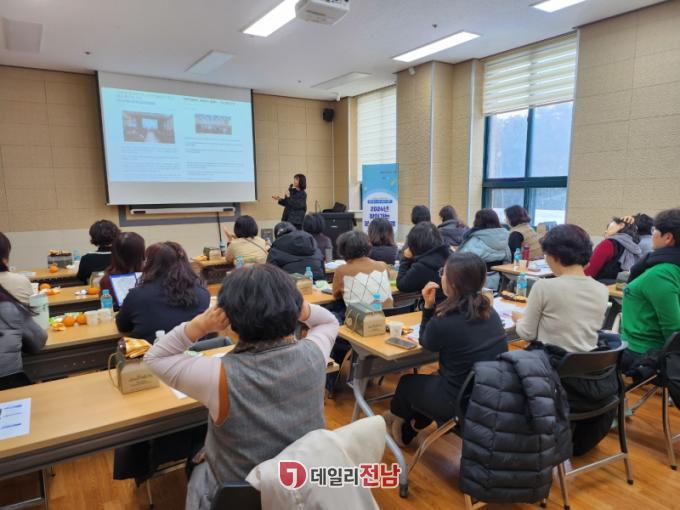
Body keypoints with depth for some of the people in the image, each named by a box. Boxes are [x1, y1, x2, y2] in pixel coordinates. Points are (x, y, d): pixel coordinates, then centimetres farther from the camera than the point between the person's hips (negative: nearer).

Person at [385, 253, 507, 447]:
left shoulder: (443, 322, -25)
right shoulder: (489, 311, -5)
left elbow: (426, 343, -3)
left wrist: (428, 305, -7)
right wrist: (434, 307, 3)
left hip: (461, 403, -6)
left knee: (407, 382, 23)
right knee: (430, 380, 32)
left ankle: (398, 417, 55)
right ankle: (407, 431, 48)